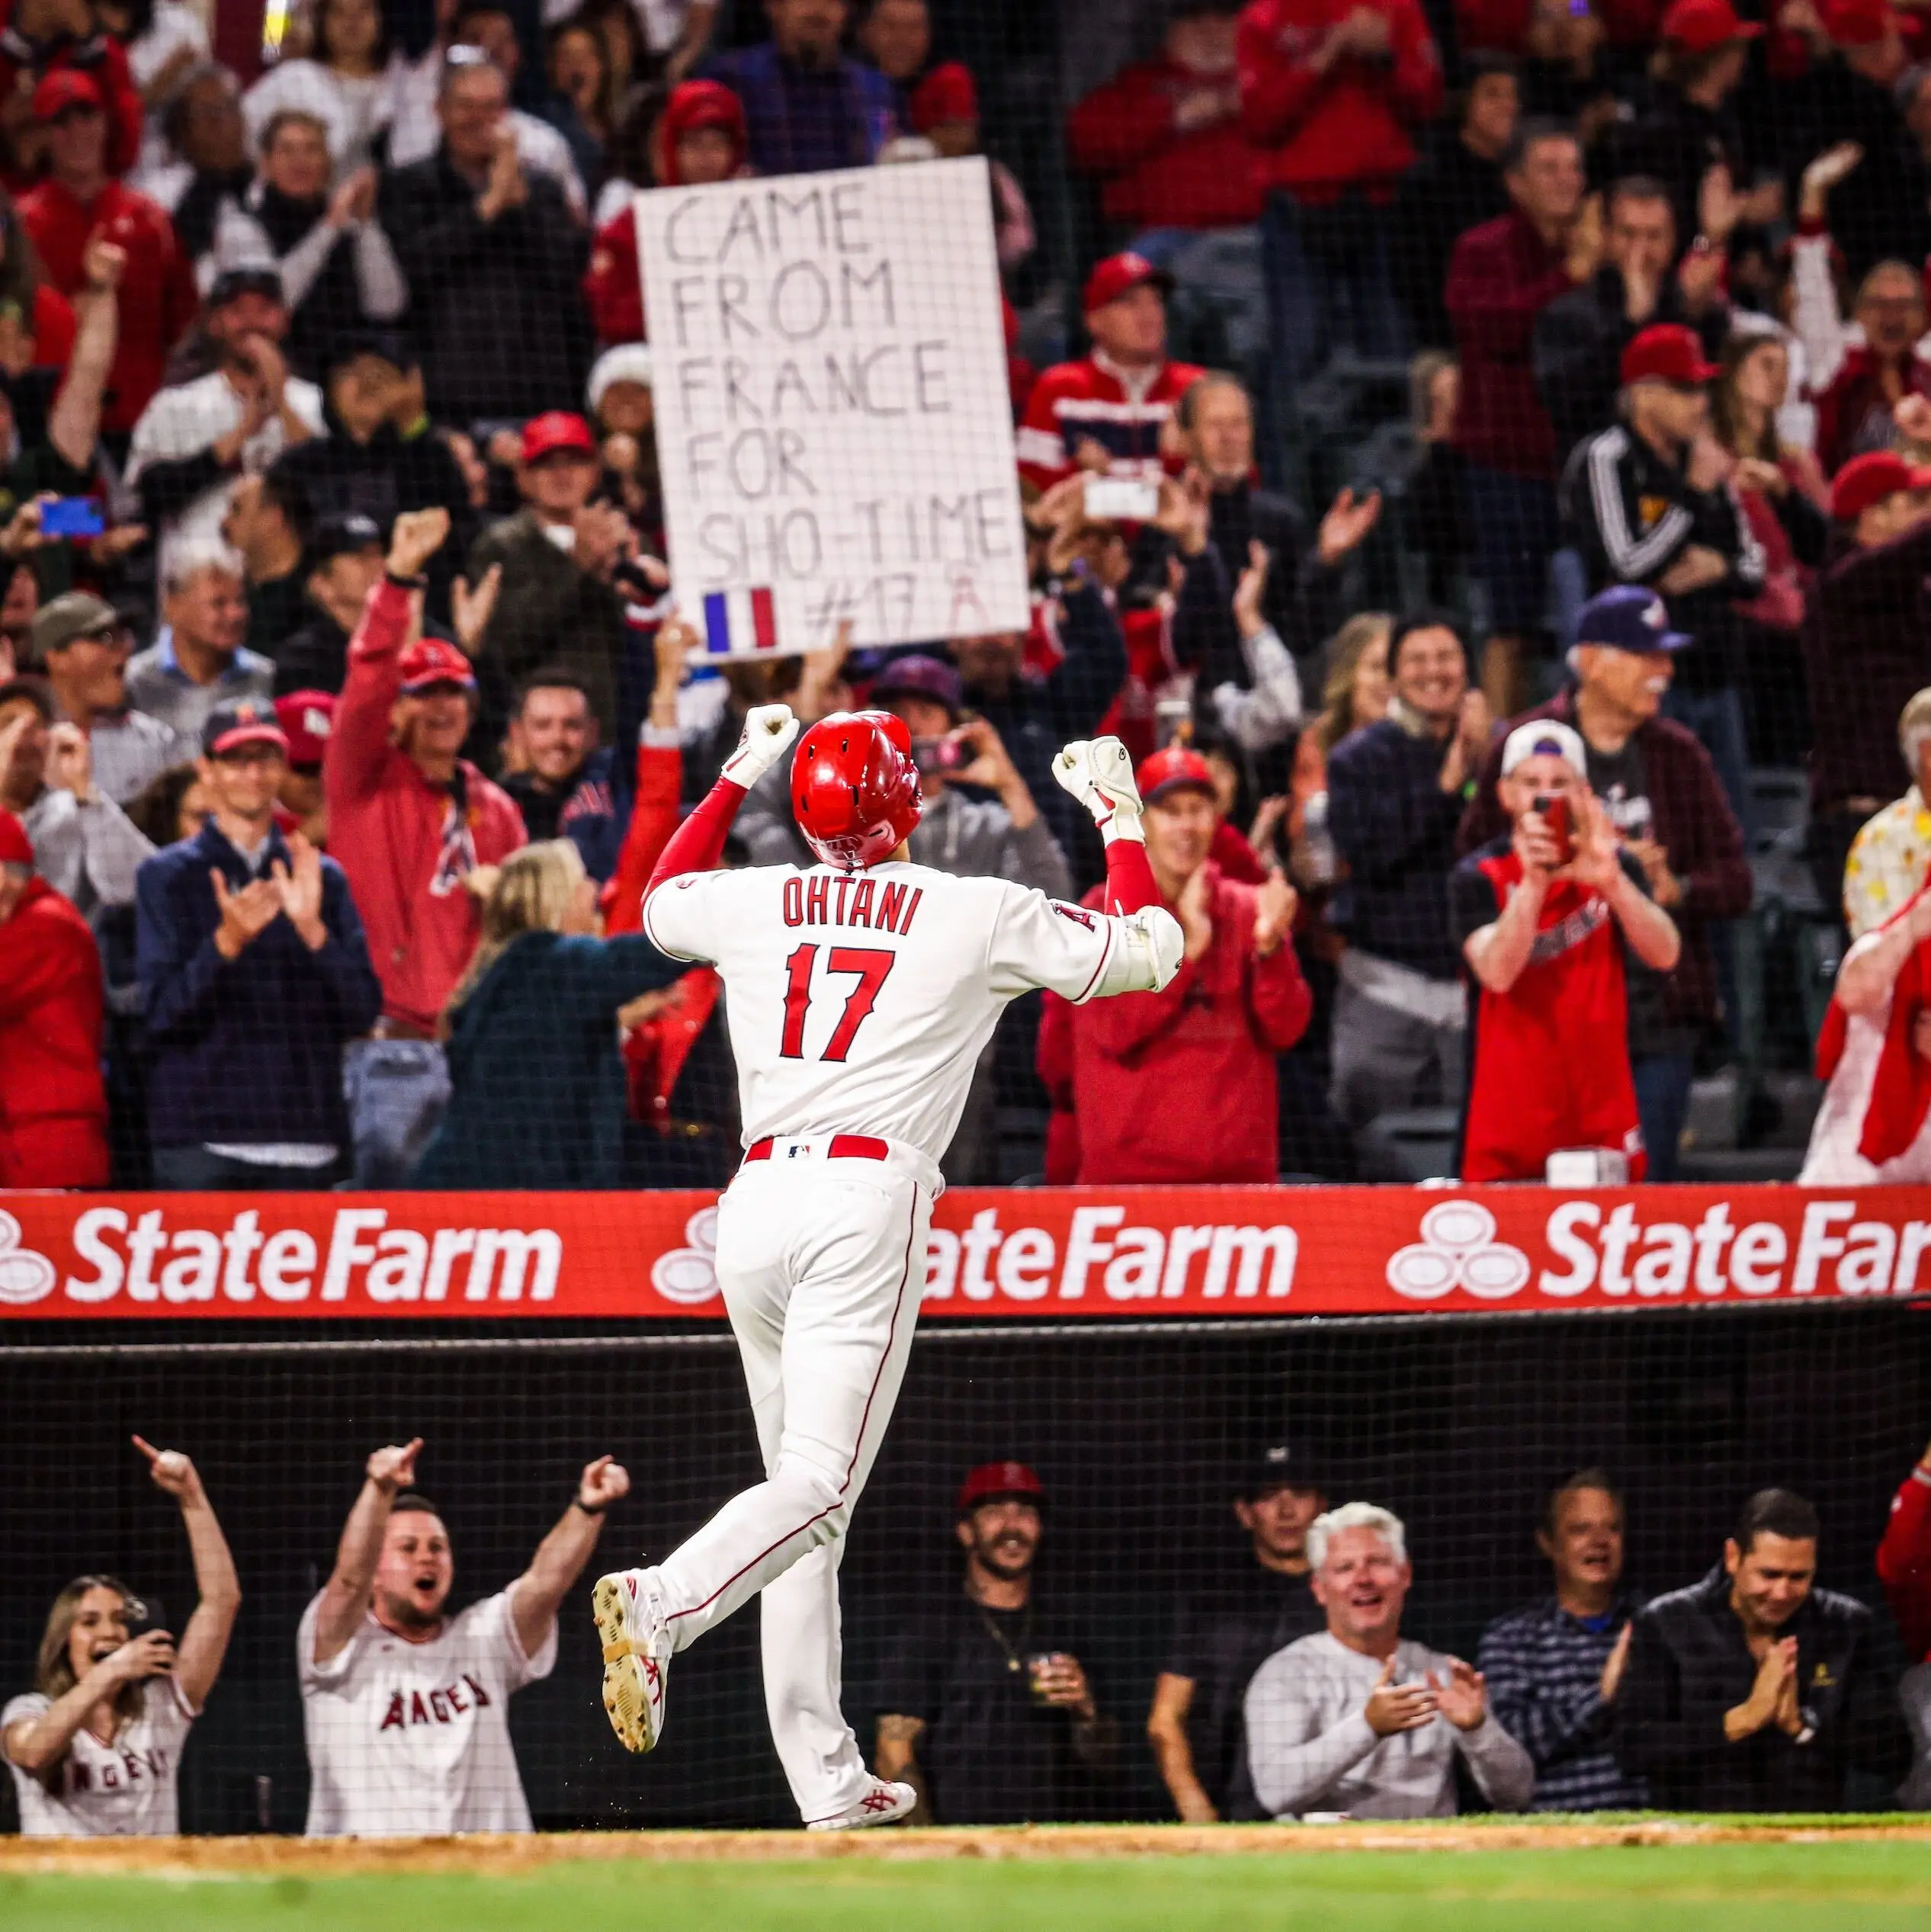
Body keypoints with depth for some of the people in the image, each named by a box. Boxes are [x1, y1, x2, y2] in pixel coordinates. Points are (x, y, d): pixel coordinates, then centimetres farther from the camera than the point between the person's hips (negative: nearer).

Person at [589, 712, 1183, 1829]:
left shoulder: (752, 904, 13)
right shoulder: (981, 917, 4)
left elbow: (662, 900, 37)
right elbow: (1151, 951, 14)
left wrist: (739, 774, 43)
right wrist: (1121, 815, 27)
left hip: (754, 1196, 5)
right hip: (870, 1199, -5)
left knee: (807, 1495, 10)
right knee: (820, 1485, -11)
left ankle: (828, 1779, 6)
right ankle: (661, 1605, -39)